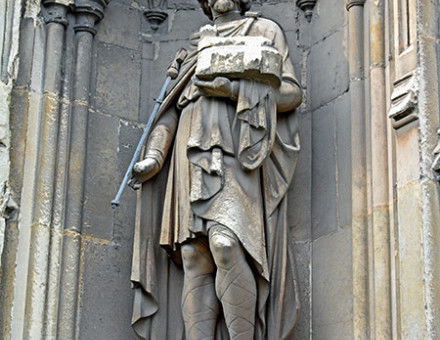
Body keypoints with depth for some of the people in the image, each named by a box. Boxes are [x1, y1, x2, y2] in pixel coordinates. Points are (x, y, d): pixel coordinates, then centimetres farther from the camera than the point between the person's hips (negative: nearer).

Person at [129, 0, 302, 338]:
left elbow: (292, 92, 6)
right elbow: (172, 108, 24)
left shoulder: (264, 30, 18)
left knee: (225, 243, -25)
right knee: (195, 257, -9)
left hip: (235, 155, -5)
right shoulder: (198, 50, 32)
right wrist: (154, 156, 7)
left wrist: (233, 88, -8)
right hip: (194, 159, 5)